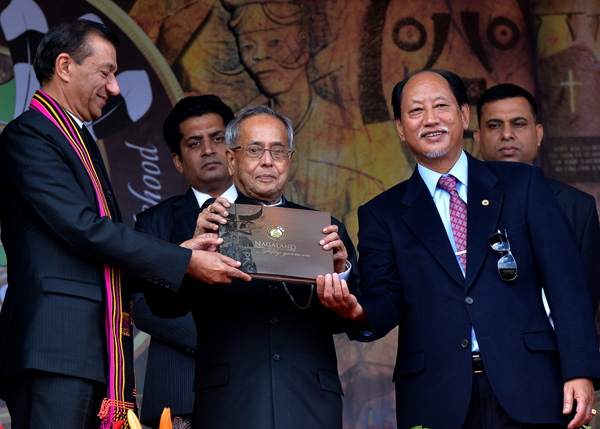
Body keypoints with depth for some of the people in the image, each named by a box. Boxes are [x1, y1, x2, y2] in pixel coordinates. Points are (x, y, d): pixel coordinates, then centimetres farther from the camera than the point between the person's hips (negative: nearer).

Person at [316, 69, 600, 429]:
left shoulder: (523, 184, 9)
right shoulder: (382, 214, 12)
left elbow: (566, 282, 3)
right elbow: (387, 301, 2)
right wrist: (359, 312, -23)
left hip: (527, 393, 0)